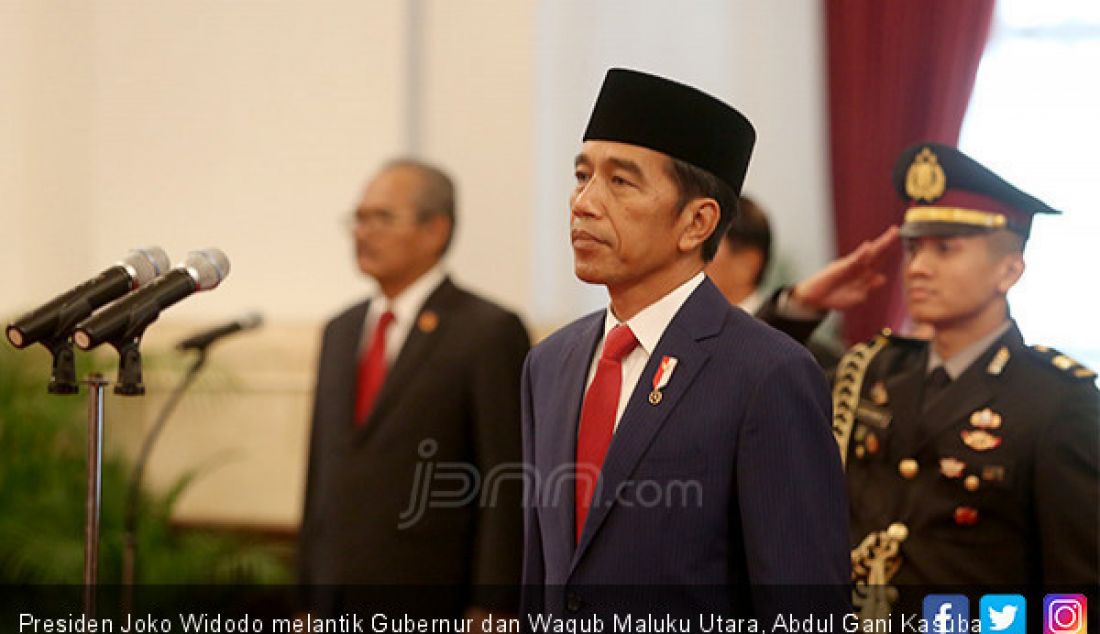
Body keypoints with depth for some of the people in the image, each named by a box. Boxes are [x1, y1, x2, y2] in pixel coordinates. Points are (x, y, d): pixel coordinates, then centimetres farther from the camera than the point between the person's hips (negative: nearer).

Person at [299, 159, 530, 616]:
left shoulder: (490, 333, -7)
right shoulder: (342, 331, 16)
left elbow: (506, 489, -10)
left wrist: (489, 609, -14)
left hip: (430, 608, -6)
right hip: (339, 610, 6)